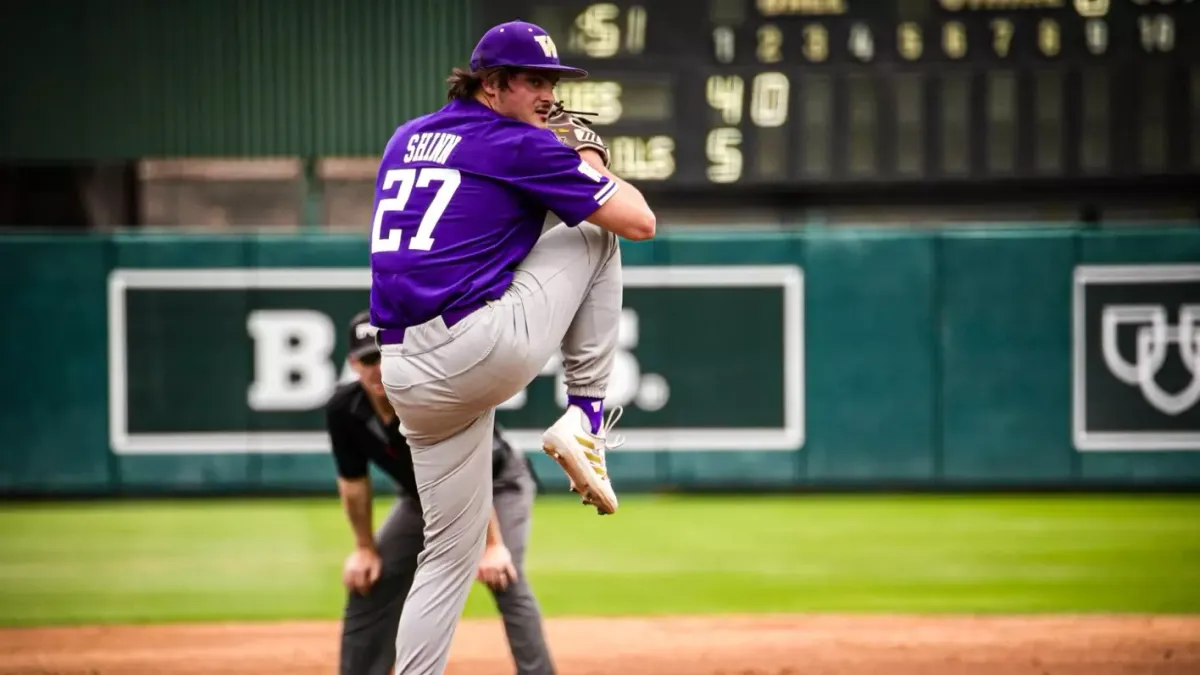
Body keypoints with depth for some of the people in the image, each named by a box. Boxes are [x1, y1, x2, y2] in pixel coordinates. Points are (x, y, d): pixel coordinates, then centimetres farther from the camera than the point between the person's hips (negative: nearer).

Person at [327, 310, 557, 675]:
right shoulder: (344, 410, -22)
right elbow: (353, 481, -7)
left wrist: (492, 545, -31)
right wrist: (365, 547, -2)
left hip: (497, 483, -5)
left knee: (506, 582, -24)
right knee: (367, 585, 1)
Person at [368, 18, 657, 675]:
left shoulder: (405, 139, 21)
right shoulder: (522, 146, 0)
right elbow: (640, 221, 1)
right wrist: (592, 164, 20)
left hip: (404, 375, 7)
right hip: (484, 348, -7)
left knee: (451, 552, 16)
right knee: (597, 230, 14)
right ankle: (584, 413, 9)